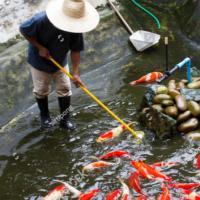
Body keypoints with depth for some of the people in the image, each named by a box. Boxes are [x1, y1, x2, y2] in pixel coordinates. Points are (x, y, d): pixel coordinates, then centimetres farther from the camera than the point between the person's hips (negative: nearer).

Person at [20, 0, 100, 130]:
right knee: (41, 90, 14)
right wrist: (40, 47, -28)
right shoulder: (42, 20, -37)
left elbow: (75, 50, -18)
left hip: (60, 62, 3)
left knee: (64, 89, 8)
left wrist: (75, 73, -25)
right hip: (39, 62, -2)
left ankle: (65, 119, 25)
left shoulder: (75, 28, -26)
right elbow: (23, 30, -22)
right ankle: (45, 116, 37)